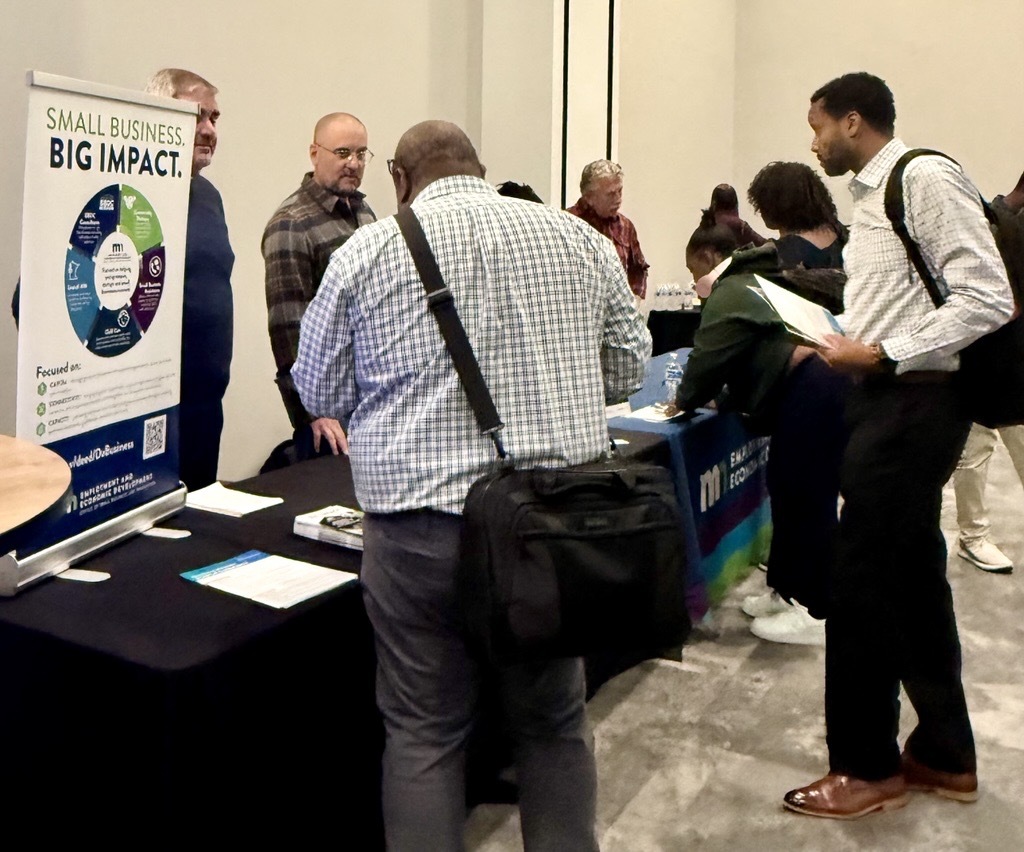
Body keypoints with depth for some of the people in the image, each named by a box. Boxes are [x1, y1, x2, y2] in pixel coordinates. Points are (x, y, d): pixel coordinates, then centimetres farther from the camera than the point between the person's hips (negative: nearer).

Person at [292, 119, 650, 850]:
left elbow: (320, 392, 6)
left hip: (421, 523, -2)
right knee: (554, 724, 18)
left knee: (424, 734, 11)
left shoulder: (367, 254, 0)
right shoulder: (578, 238, 5)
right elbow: (628, 371, 10)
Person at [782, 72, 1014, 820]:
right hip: (889, 400, 10)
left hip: (913, 403, -10)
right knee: (912, 580, 15)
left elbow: (987, 299, -19)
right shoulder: (873, 193, 16)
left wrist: (881, 355, -21)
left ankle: (867, 766, 14)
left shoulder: (926, 177, -12)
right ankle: (945, 754, 29)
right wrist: (835, 346, 9)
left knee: (859, 584, -3)